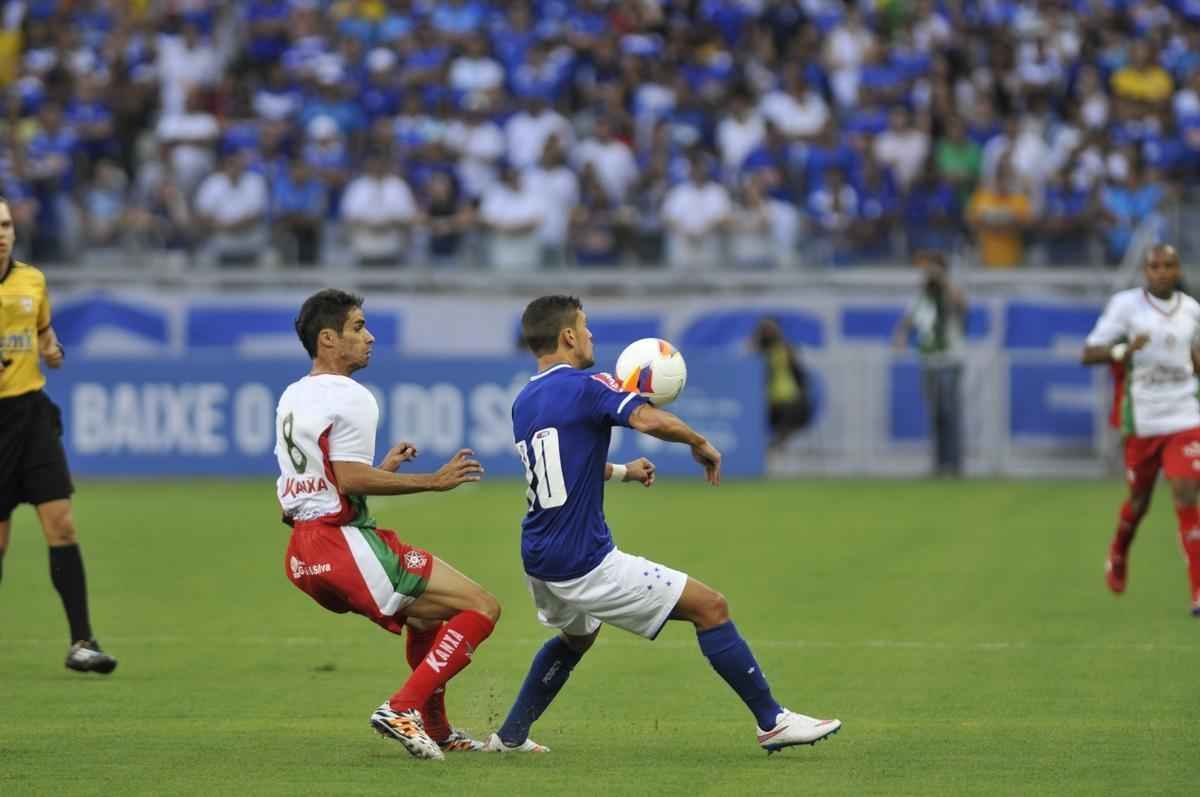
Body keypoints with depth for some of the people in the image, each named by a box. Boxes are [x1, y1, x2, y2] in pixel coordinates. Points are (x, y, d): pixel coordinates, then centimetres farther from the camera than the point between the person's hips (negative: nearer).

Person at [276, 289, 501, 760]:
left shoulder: (291, 398, 17)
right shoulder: (350, 398, -12)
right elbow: (349, 479, -21)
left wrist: (381, 468, 26)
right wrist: (434, 481, -16)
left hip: (303, 556, 10)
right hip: (343, 544, -10)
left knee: (428, 613, 31)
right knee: (480, 608, -9)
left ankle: (435, 731, 32)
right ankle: (403, 709, -17)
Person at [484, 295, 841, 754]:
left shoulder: (523, 403, 13)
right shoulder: (584, 387, -13)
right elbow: (649, 420, -29)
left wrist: (622, 472, 38)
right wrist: (700, 444, -11)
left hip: (539, 562, 9)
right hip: (586, 563, -9)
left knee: (576, 637, 37)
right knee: (710, 606, -3)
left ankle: (510, 735, 33)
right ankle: (772, 722, -2)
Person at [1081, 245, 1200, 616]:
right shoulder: (1125, 304, -6)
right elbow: (1089, 354, -10)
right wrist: (1123, 350, -27)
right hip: (1142, 422, -1)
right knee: (1139, 500, 11)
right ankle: (1118, 553, 46)